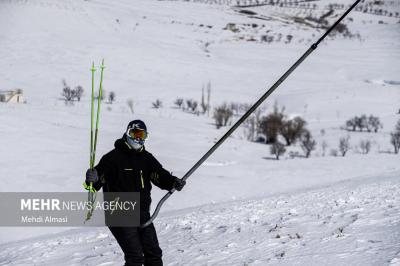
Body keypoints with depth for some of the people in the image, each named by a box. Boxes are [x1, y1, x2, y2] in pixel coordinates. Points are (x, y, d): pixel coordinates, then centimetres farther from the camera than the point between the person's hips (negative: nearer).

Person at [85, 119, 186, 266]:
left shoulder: (147, 158, 10)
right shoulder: (113, 157, -6)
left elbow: (160, 175, 0)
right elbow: (99, 179, -11)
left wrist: (174, 182, -20)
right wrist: (92, 180, -35)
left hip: (142, 213, 6)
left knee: (154, 253, 6)